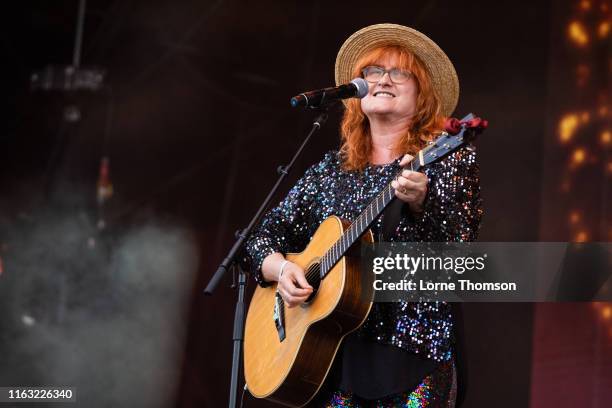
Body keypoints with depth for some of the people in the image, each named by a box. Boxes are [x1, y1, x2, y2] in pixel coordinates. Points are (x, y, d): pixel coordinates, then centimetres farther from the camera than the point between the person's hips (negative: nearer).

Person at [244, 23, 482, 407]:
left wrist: (420, 203, -26)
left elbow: (460, 252, -9)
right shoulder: (330, 170, 16)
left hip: (414, 350, -3)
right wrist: (281, 268, -2)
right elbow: (264, 237, 19)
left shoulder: (448, 157, 4)